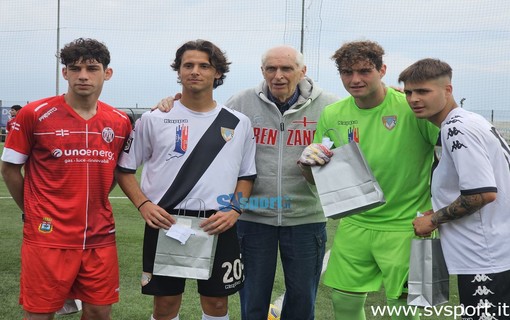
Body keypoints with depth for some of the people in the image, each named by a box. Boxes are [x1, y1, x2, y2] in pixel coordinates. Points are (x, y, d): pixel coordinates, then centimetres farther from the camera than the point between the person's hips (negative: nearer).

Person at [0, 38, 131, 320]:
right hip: (48, 239, -3)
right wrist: (34, 213, 4)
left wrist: (92, 205, 10)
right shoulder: (34, 114, -7)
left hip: (100, 240, 4)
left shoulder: (120, 122, 3)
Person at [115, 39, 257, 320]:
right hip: (165, 223, -1)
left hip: (218, 226, 1)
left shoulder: (238, 123, 5)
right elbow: (124, 169, 6)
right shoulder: (154, 119, 1)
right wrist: (143, 205, -9)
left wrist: (234, 210, -6)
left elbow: (247, 175, 11)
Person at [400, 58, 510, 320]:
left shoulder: (457, 128, -17)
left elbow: (485, 192, -23)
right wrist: (441, 212, 14)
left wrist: (433, 220, -11)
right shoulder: (470, 122, 13)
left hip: (486, 259, -10)